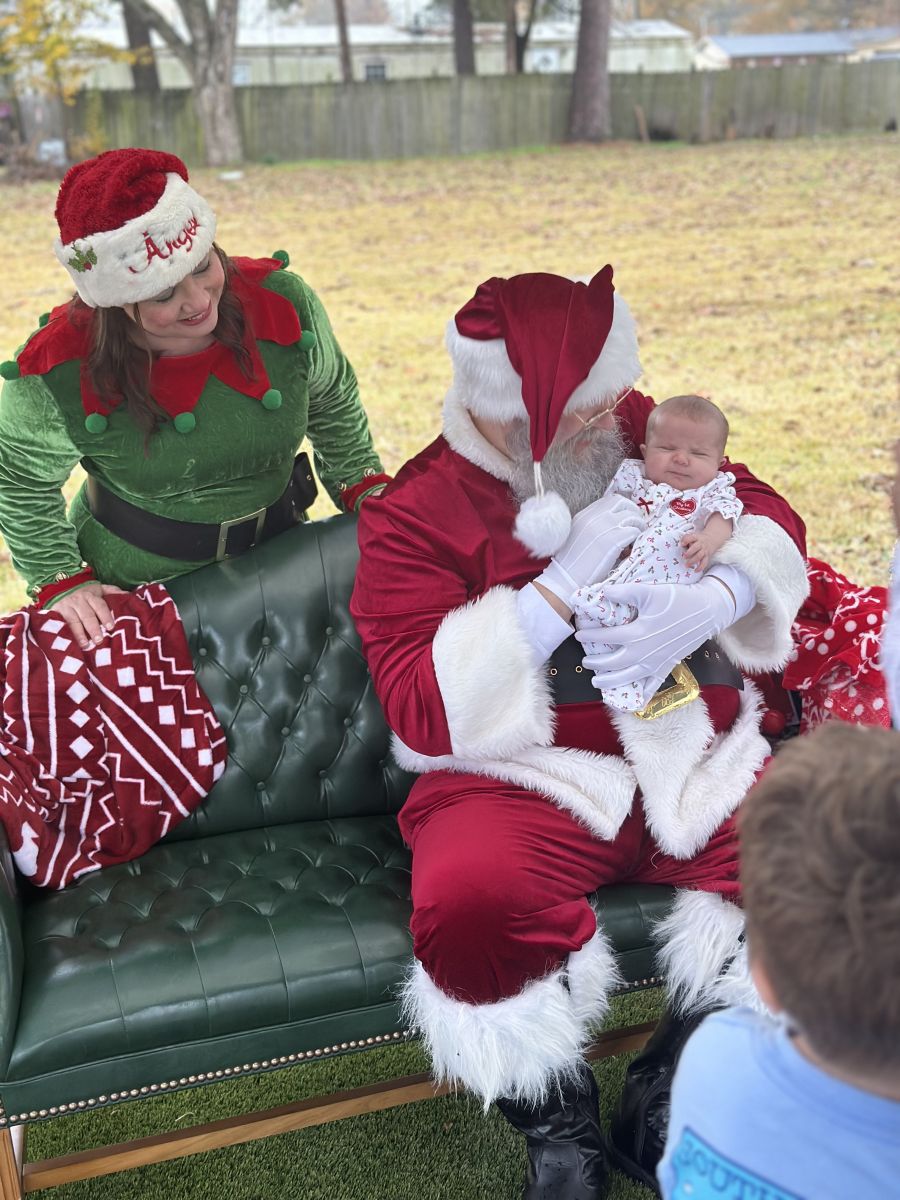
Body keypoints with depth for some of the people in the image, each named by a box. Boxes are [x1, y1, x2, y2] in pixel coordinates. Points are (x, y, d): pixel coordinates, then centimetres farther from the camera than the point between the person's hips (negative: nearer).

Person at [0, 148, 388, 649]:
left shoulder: (284, 302, -18)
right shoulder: (58, 375, -23)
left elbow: (334, 406, 3)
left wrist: (366, 489, -3)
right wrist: (61, 581, -11)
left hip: (279, 559, 3)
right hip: (132, 591, -2)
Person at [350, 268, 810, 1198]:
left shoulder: (635, 430, 9)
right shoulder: (415, 516, -5)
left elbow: (762, 511, 12)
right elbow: (424, 709, -13)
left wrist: (712, 600, -12)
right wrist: (563, 582, -20)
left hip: (697, 755, 4)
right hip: (526, 781, -4)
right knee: (469, 900, -34)